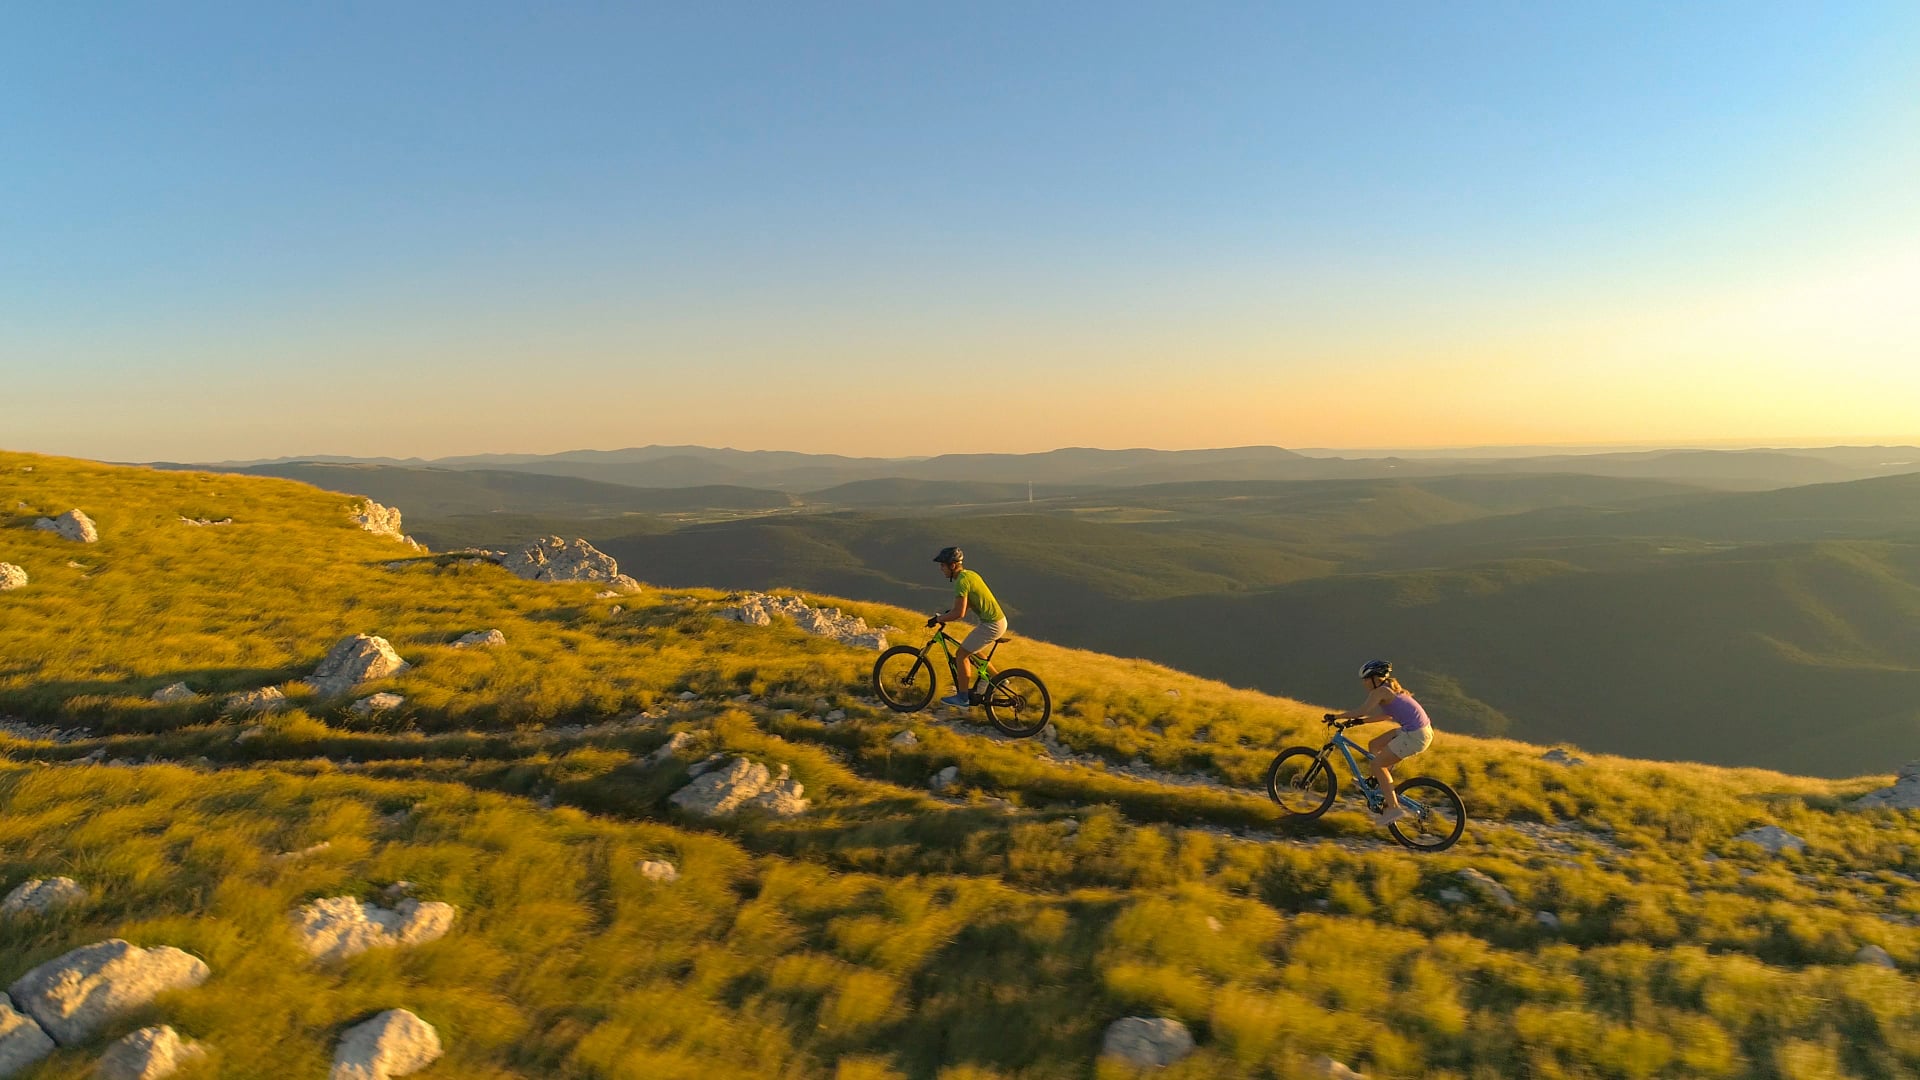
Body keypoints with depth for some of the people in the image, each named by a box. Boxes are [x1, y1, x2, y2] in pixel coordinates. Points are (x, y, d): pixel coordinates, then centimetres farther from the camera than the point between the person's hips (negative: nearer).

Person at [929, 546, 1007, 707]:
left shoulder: (962, 581, -18)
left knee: (961, 655, 0)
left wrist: (939, 619, -10)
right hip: (999, 620, 10)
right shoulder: (970, 574, 11)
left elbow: (959, 613, -22)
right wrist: (948, 613, 18)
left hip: (991, 625, -10)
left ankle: (962, 698, 7)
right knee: (971, 651, 24)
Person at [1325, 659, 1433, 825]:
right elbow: (1388, 715, 26)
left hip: (1415, 735, -10)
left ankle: (1393, 808, -2)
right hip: (1418, 730, 10)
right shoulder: (1390, 688, 17)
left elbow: (1361, 711, -17)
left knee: (1377, 764, -3)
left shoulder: (1381, 691, -10)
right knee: (1374, 745, 19)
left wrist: (1336, 716, -7)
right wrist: (1360, 720, 22)